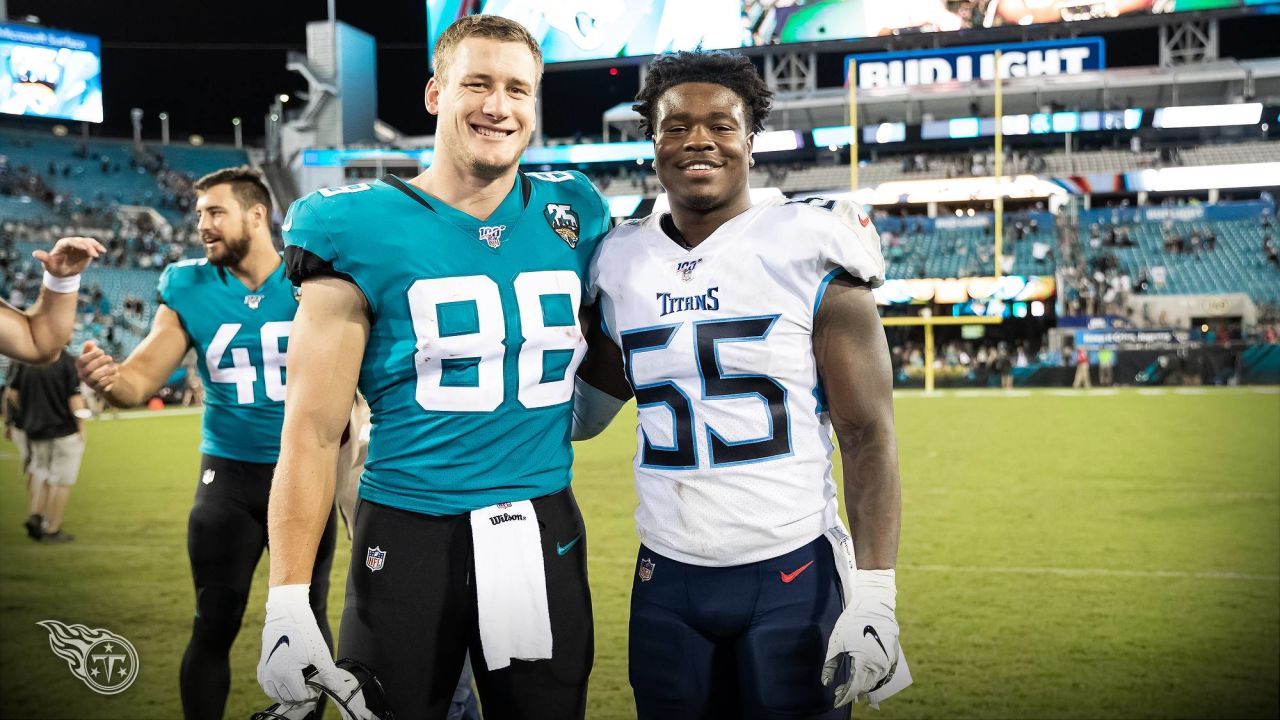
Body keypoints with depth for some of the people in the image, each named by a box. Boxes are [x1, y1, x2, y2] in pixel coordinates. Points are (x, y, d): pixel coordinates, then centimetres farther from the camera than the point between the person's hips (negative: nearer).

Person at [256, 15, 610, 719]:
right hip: (409, 536, -3)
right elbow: (313, 429, -9)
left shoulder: (571, 213, 4)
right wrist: (287, 601, -13)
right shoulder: (363, 229, -7)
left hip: (543, 535, 3)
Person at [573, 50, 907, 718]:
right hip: (667, 582, 4)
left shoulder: (810, 250, -5)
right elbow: (582, 412, 19)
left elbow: (868, 435, -7)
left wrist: (873, 595, -14)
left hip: (794, 576, -3)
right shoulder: (622, 265, 6)